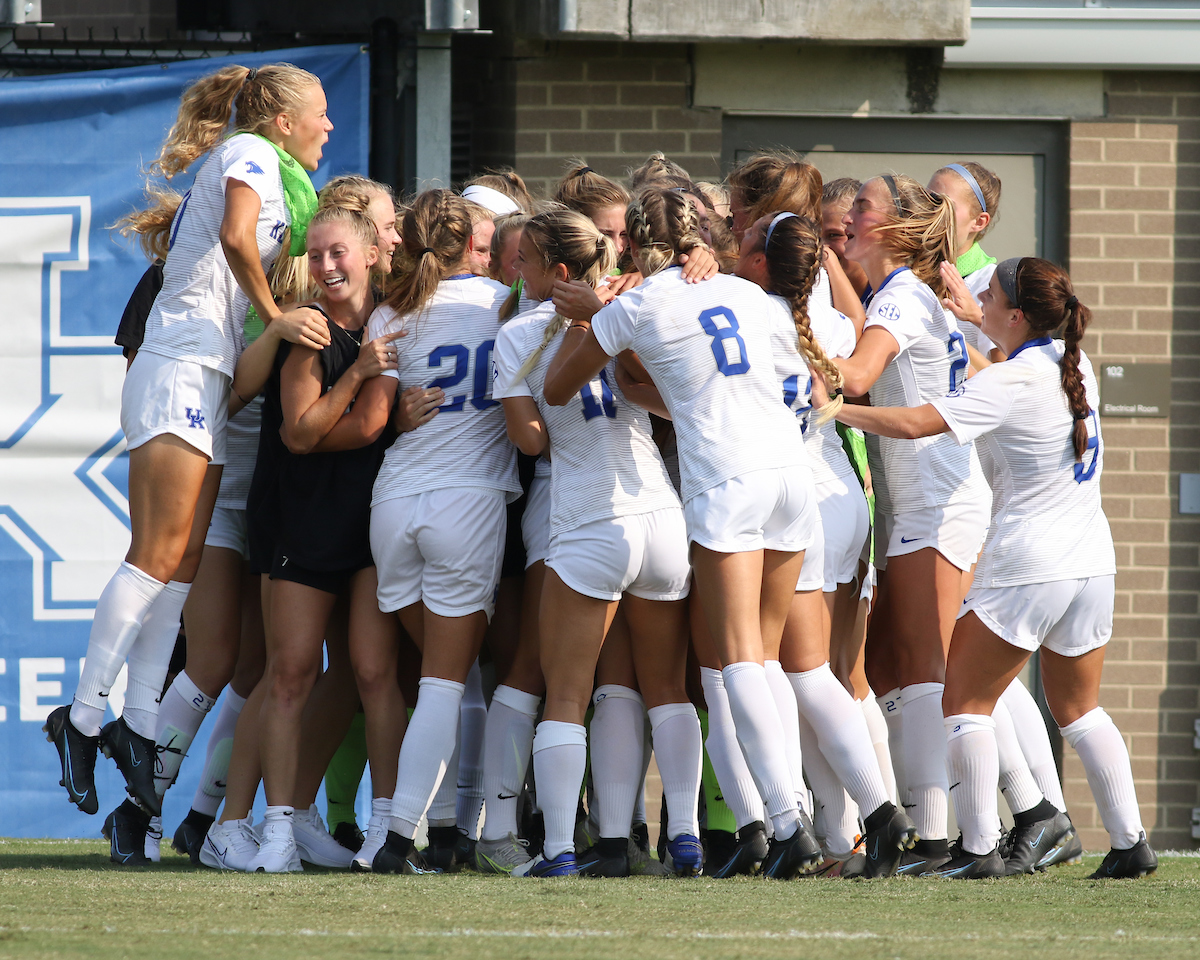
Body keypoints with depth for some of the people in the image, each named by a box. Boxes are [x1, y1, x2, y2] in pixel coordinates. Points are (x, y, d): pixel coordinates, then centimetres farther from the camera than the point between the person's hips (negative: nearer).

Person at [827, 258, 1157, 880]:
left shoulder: (1009, 383, -16)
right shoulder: (1074, 364, 6)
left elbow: (916, 424, -23)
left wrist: (834, 409, -13)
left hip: (1025, 571, -8)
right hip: (1092, 565, 8)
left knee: (965, 701, 3)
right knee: (1078, 709, 18)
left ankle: (979, 848, -4)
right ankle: (1130, 843, 12)